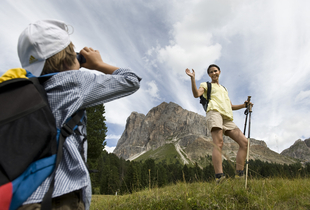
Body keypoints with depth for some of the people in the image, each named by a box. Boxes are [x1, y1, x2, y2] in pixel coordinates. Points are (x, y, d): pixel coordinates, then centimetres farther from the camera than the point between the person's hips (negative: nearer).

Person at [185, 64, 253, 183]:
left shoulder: (224, 89, 38)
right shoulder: (206, 85, 21)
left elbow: (231, 106, 36)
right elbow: (196, 94, -2)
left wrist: (243, 105, 20)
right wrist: (192, 78, -11)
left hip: (227, 118, 7)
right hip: (214, 112, -6)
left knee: (244, 142, -5)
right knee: (218, 143, -25)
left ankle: (239, 175, -6)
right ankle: (219, 176, -37)